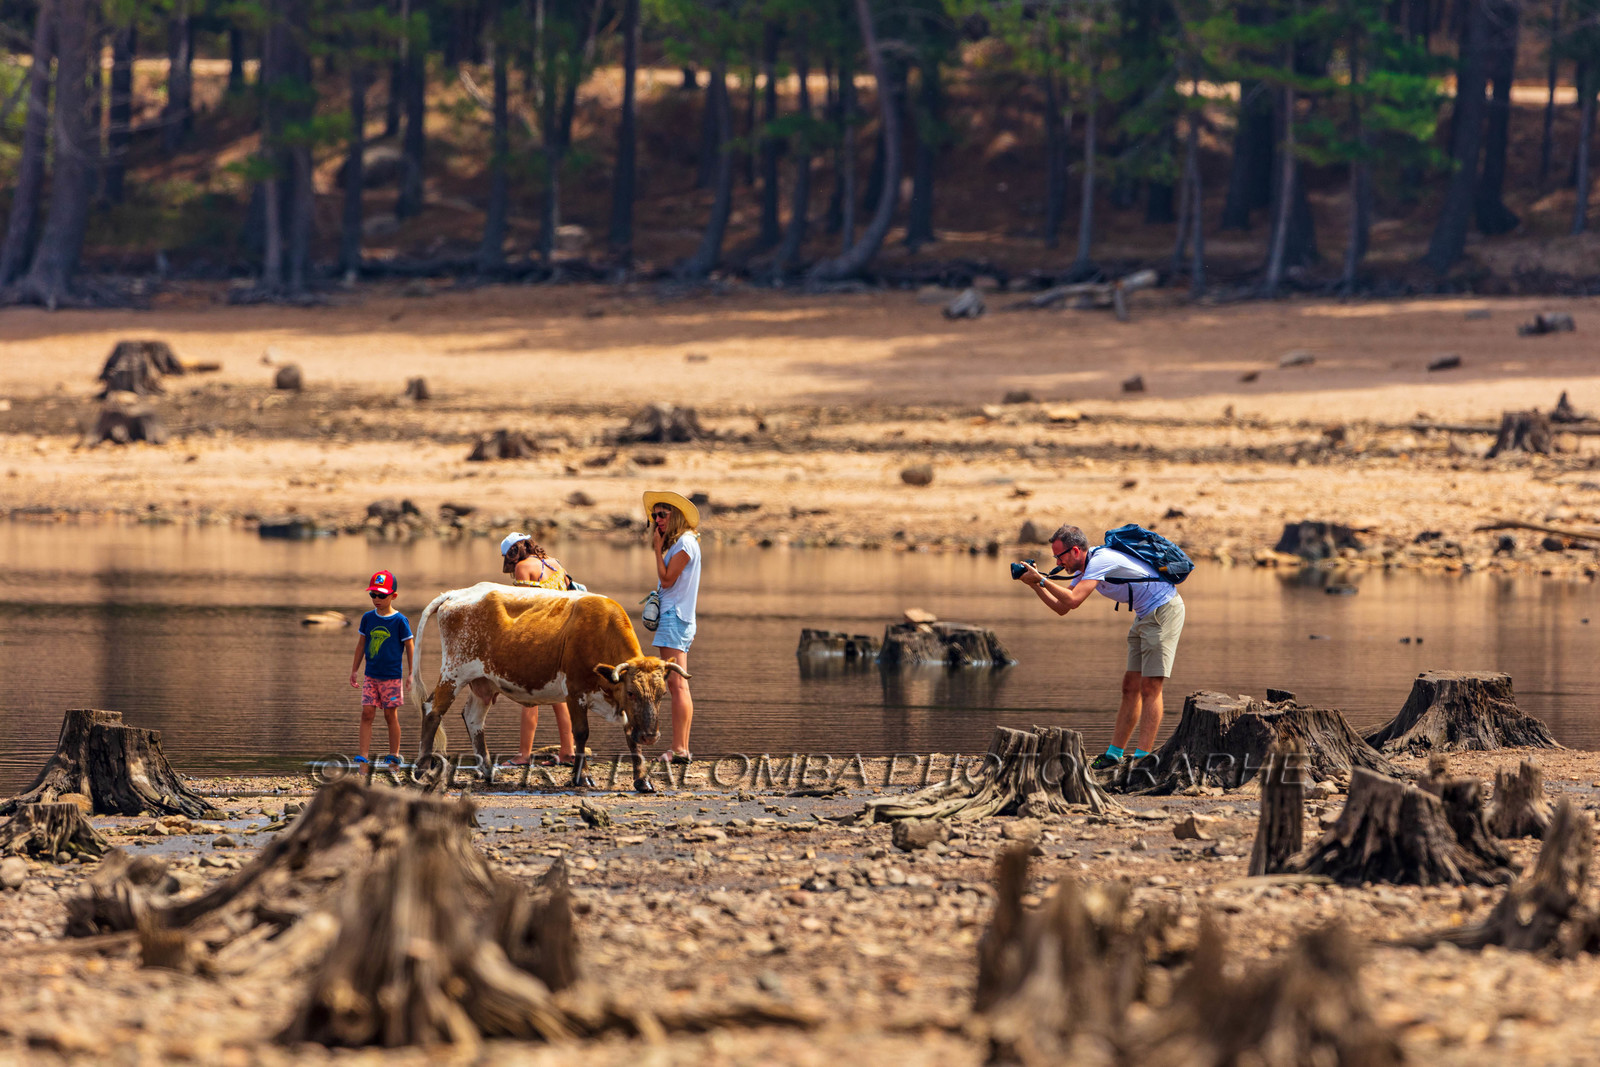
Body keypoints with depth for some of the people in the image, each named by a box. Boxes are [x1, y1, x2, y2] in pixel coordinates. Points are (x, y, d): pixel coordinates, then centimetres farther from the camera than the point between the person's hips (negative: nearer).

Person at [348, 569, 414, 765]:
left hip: (392, 676, -3)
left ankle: (394, 755, 18)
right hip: (371, 675, 3)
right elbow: (361, 644, 14)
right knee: (367, 712, -5)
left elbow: (409, 646, -2)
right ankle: (363, 756, -6)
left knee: (391, 715, 4)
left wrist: (411, 674, -2)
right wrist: (354, 670, 16)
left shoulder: (400, 621, -8)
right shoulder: (368, 618, 4)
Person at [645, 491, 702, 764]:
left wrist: (658, 549, -9)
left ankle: (680, 749, -18)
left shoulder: (685, 542, -10)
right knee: (677, 685, 9)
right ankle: (680, 748, 8)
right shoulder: (678, 543, 19)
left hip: (674, 618, -11)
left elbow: (667, 580, -15)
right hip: (671, 617, 11)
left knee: (677, 684, -14)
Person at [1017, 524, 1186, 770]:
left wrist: (1040, 579, -22)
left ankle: (1142, 757, -14)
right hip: (1145, 615, 10)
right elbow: (1061, 607, 13)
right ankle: (1114, 753, 11)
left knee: (1149, 688, -12)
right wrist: (1035, 584, 2)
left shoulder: (1100, 560, -21)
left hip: (1164, 609, -10)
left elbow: (1073, 600, -31)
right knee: (1130, 687, 9)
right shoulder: (1085, 568, 10)